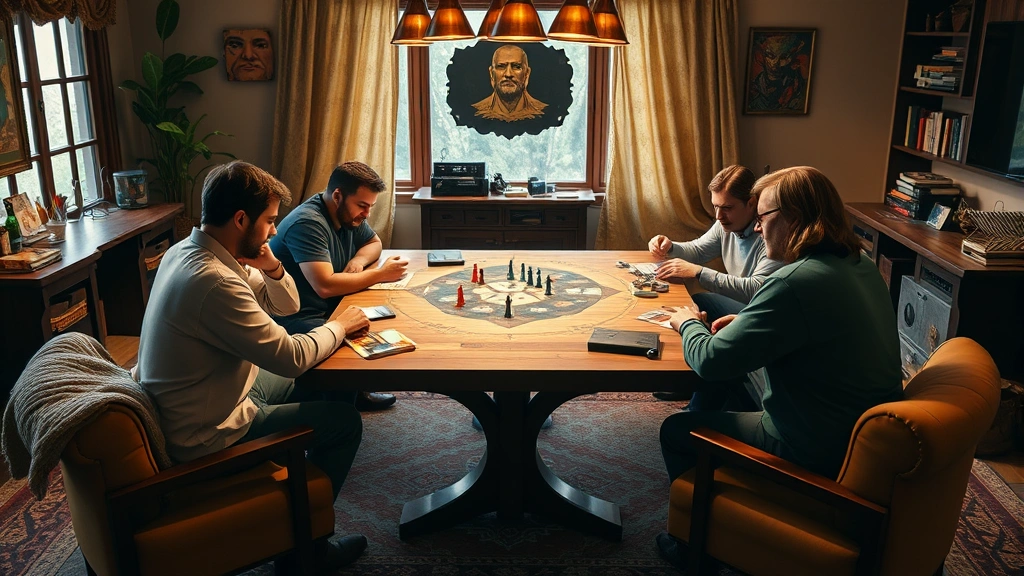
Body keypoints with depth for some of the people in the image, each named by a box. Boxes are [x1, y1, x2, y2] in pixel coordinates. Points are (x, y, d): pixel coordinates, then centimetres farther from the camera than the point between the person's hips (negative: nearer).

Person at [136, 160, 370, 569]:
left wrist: (271, 267, -13)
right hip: (206, 434, -10)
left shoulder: (187, 252, 1)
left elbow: (286, 304, 8)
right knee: (344, 420, 1)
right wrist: (338, 326, -10)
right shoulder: (212, 280, -32)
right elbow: (291, 357, -27)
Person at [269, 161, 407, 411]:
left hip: (329, 308, 9)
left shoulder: (349, 214, 2)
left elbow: (375, 243, 19)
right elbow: (325, 286, -34)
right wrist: (381, 274, -25)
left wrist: (359, 260, -5)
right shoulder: (308, 223, -25)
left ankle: (356, 391, 14)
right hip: (297, 319, -9)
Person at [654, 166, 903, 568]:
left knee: (677, 430, 9)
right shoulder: (861, 264, 2)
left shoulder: (796, 282, -28)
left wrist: (689, 324, -3)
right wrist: (749, 322, 7)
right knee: (724, 403, 29)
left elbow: (711, 362, -23)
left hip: (820, 457, -9)